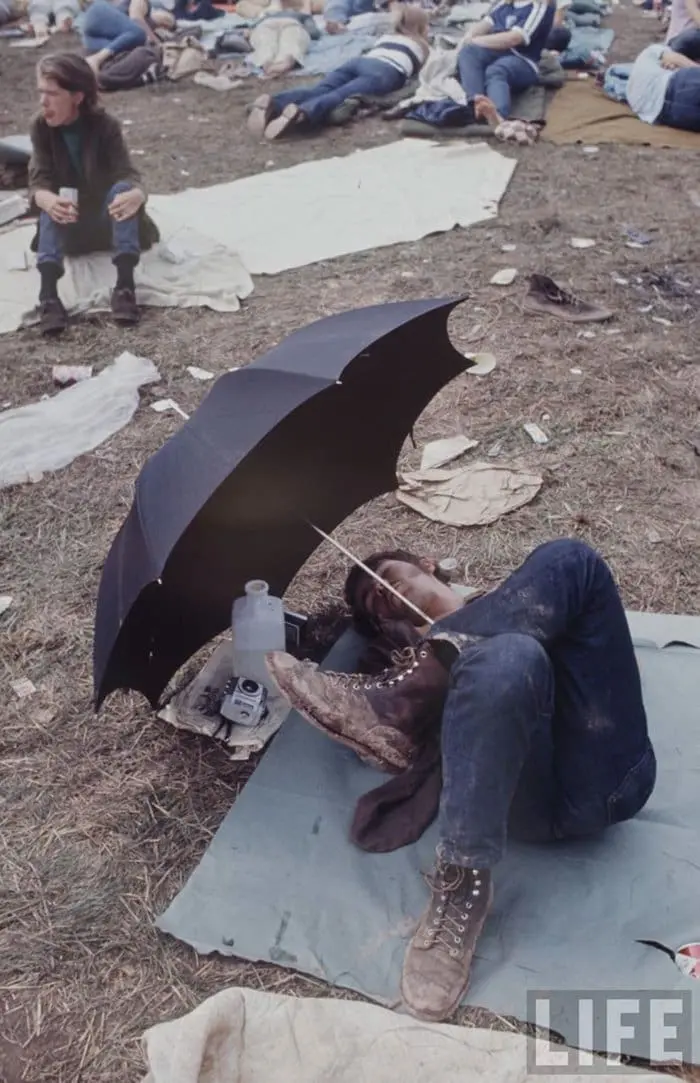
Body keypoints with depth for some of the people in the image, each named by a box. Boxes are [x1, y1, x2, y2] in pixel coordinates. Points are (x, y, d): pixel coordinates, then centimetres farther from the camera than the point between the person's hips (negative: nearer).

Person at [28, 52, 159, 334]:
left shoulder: (105, 125, -15)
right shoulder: (41, 128, -9)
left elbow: (127, 175, -25)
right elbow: (38, 182, -19)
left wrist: (136, 194, -52)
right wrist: (48, 200, -45)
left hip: (107, 217, -1)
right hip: (69, 227, 1)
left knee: (123, 188, -31)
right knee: (51, 204, -31)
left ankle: (125, 285, -43)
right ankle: (48, 294, -49)